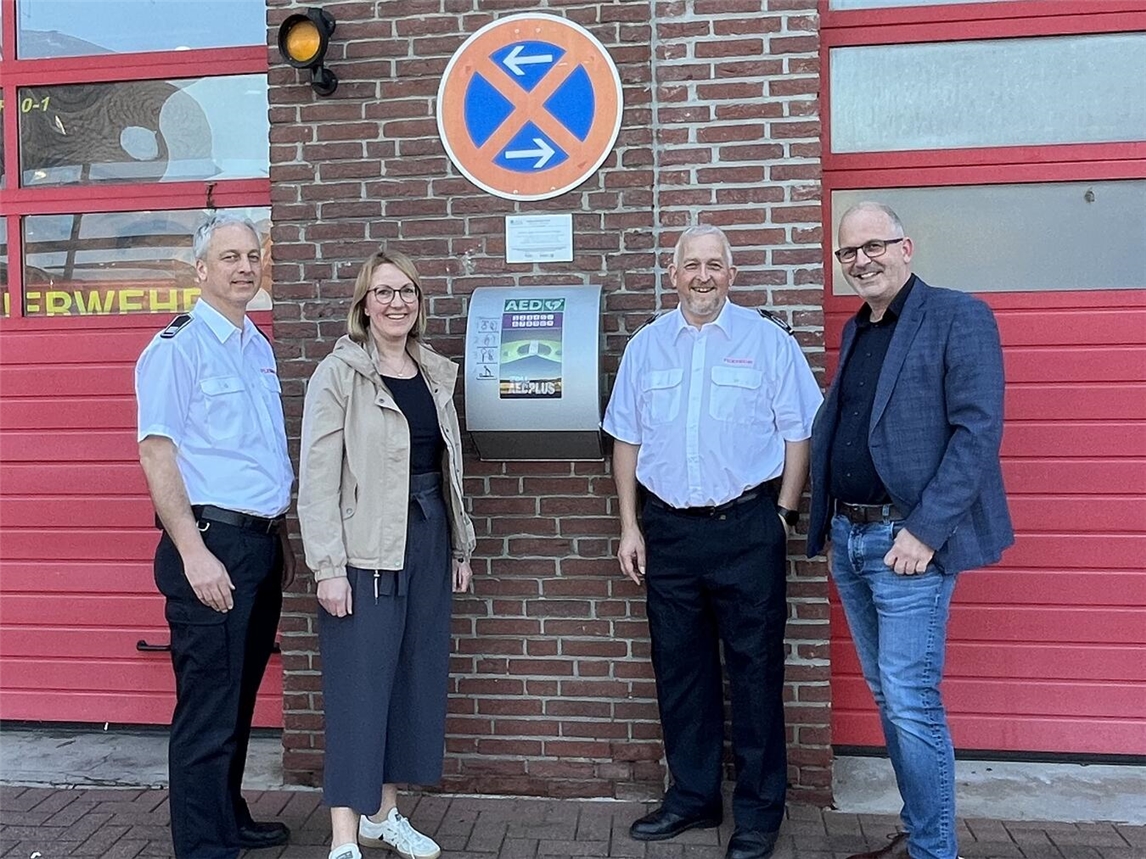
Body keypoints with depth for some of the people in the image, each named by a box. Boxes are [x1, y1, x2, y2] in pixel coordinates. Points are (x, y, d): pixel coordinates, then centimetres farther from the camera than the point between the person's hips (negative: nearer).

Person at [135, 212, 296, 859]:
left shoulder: (259, 347, 15)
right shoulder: (177, 347, -8)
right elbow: (156, 452, -14)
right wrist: (194, 554, -19)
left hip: (262, 544, 8)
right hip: (211, 541, -8)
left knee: (240, 699, 18)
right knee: (207, 708, 0)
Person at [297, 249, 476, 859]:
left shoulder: (436, 373, 11)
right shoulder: (338, 373, -7)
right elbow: (317, 478, -11)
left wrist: (459, 546, 15)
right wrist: (328, 568, -15)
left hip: (428, 540, 6)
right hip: (366, 549, -6)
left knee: (417, 678, 12)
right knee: (359, 686, -2)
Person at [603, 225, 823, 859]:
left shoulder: (767, 341, 0)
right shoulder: (646, 346, 8)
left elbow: (798, 433, 1)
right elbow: (626, 439, 10)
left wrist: (783, 514, -4)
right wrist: (629, 526, 6)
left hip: (746, 527, -3)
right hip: (668, 528, 3)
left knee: (754, 670, 5)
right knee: (679, 669, 12)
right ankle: (692, 796, 29)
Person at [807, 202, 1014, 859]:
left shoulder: (959, 317, -6)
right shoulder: (856, 331, 16)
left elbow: (979, 430, -15)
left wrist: (924, 531, -20)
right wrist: (829, 521, 9)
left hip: (908, 541, -7)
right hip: (848, 538, 8)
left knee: (911, 702, -5)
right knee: (889, 698, 15)